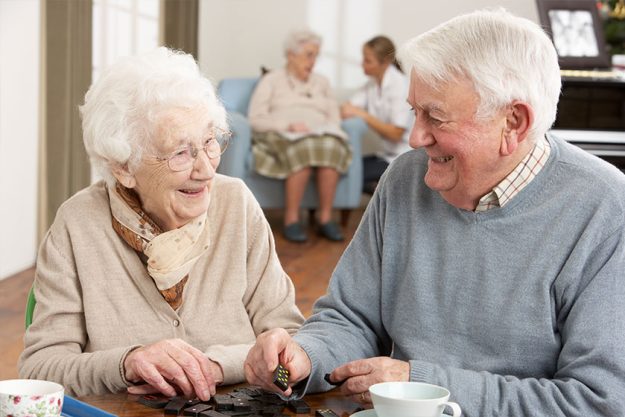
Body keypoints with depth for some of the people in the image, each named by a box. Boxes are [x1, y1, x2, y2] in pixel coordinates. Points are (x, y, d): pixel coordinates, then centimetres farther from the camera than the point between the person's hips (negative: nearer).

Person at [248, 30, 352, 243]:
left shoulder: (322, 82, 27)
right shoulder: (272, 80, 15)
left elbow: (335, 118, 17)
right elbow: (256, 118, 2)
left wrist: (325, 129, -7)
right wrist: (288, 126, -14)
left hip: (321, 135, 3)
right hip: (281, 136, -3)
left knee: (330, 147, -36)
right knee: (304, 150, -40)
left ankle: (325, 217, -29)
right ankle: (291, 219, -32)